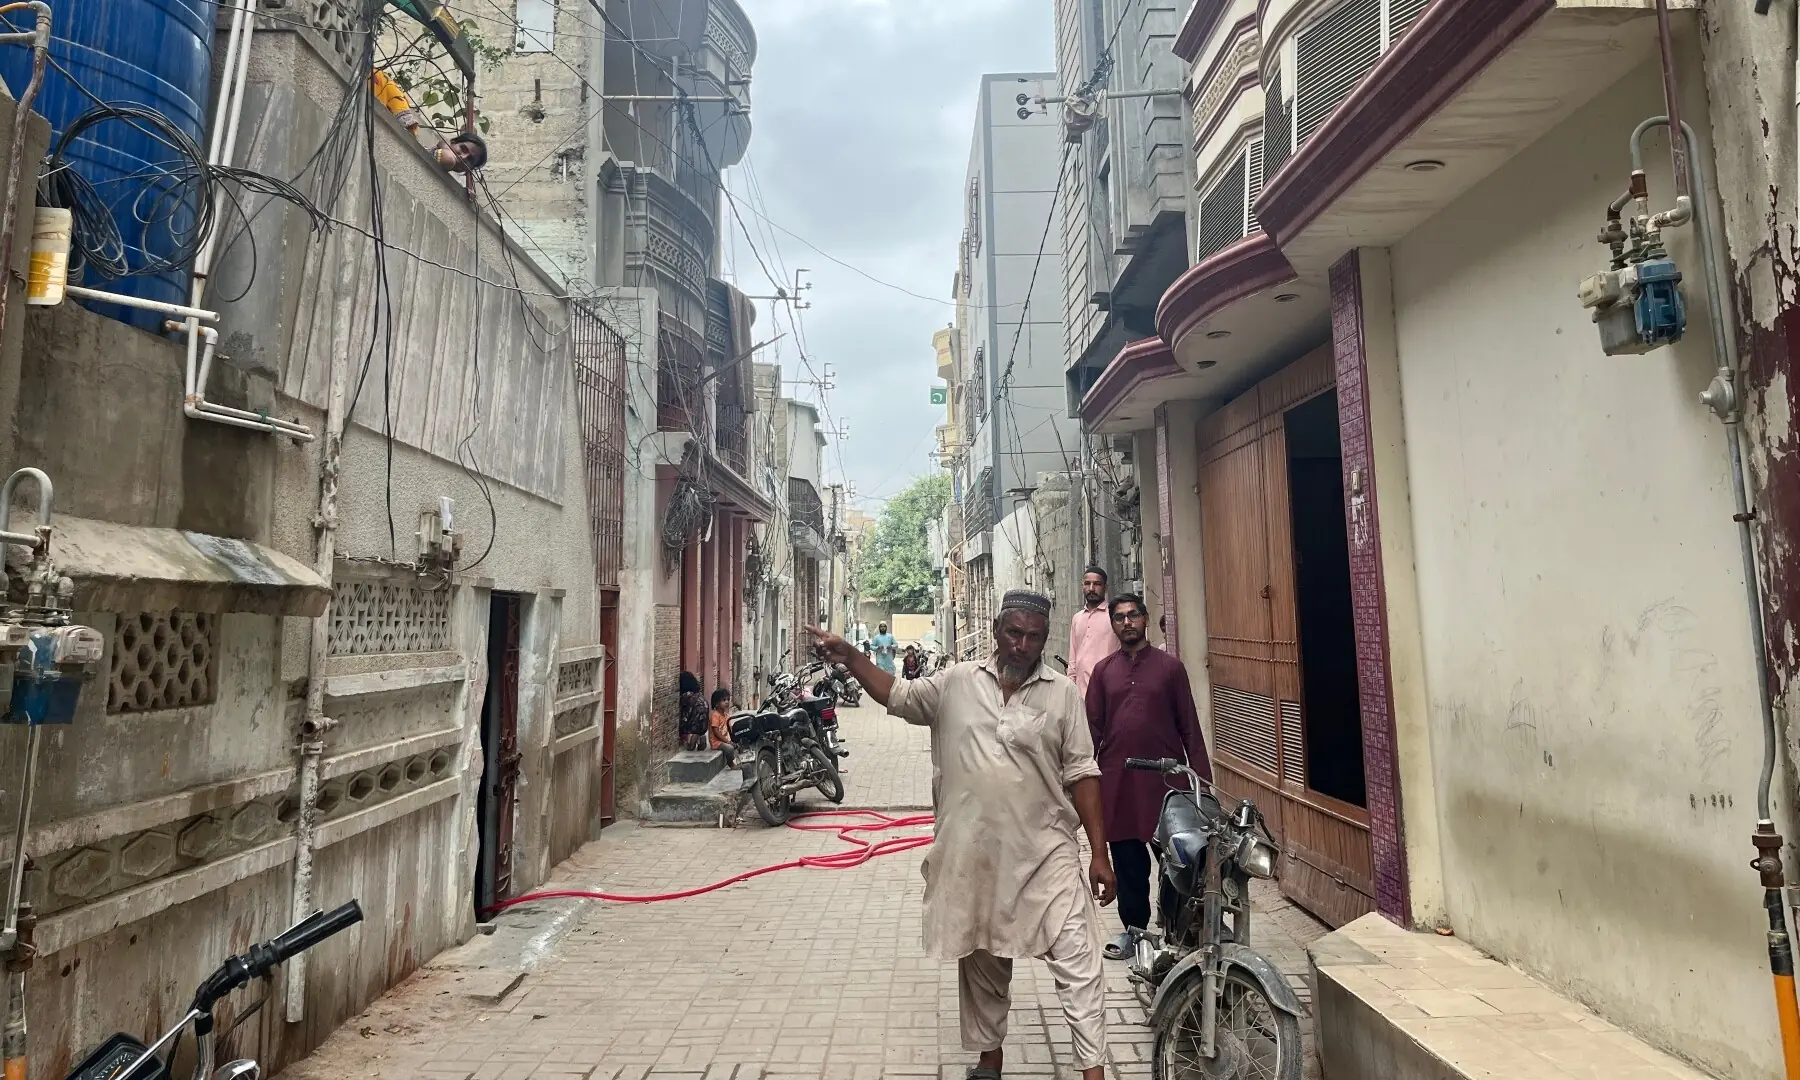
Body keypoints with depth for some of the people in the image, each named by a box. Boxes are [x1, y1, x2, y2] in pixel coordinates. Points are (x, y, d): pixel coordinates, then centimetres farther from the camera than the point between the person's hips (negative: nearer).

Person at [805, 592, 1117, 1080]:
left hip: (1046, 854, -2)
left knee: (1078, 963, -3)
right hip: (973, 854, 2)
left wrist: (1100, 853, -4)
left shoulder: (1062, 693, -3)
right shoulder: (957, 682, 0)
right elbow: (898, 695, 11)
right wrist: (850, 657, -2)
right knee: (982, 962, 20)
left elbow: (1081, 773, -2)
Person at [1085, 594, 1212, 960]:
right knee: (1127, 858, 11)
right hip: (1118, 779, 2)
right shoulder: (1104, 671, 7)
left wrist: (1203, 777, -2)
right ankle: (1134, 927, 27)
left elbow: (1189, 726, 1)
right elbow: (1093, 727, 7)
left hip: (1165, 776, -2)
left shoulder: (1170, 666, 1)